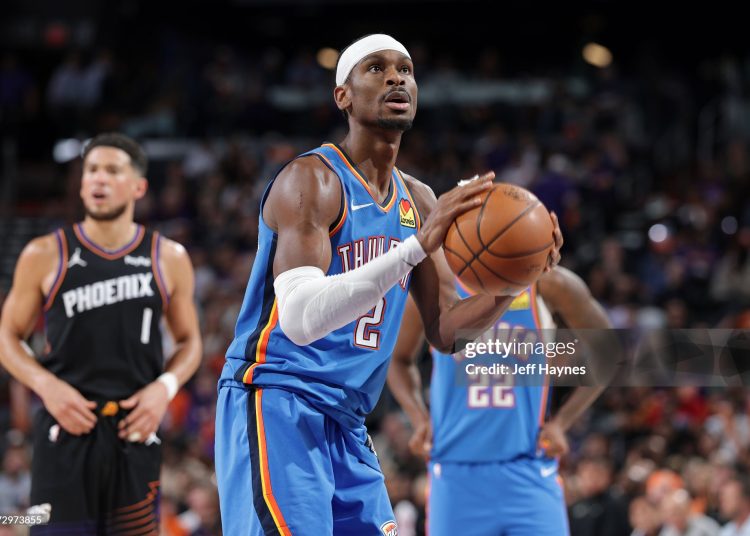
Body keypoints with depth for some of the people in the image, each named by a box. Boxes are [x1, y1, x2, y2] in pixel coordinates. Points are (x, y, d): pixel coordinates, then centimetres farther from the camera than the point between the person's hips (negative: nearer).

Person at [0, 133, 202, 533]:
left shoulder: (169, 259, 5)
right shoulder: (45, 256, 2)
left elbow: (189, 341, 15)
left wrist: (166, 387, -5)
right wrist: (46, 385, -11)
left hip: (135, 430, 2)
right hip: (66, 431, -1)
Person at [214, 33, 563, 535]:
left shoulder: (419, 202, 12)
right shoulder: (311, 179, -13)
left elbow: (446, 330, 14)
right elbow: (300, 319, -27)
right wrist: (416, 245, -34)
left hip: (347, 424, 9)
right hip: (276, 405, -8)